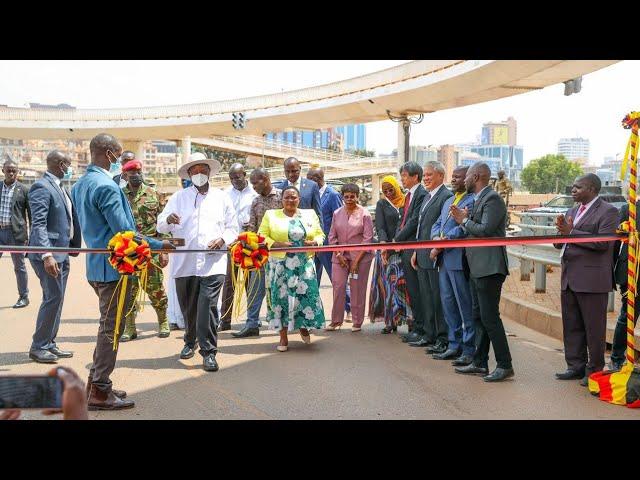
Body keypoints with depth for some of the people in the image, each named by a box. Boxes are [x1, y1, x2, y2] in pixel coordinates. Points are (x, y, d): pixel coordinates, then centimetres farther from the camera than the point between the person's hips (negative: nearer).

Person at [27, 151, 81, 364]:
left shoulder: (59, 187, 14)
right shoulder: (42, 187, -13)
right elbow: (38, 224, -21)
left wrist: (74, 246, 11)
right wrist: (47, 255, -29)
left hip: (62, 252, 9)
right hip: (48, 253, -9)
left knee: (56, 299, 12)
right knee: (53, 297, -7)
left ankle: (49, 344, 21)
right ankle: (38, 347, 3)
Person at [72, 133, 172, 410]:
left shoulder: (78, 186, 11)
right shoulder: (107, 187, -20)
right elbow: (124, 233, -22)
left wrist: (128, 224, 22)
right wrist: (160, 245, -12)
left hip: (95, 265, 10)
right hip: (114, 267, -10)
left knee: (108, 325, 20)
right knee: (111, 328, 0)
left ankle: (96, 382, 28)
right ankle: (100, 393, 8)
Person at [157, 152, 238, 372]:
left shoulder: (221, 198, 13)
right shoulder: (178, 197, 11)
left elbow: (233, 228, 14)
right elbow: (161, 227, 5)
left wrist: (222, 239, -7)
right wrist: (168, 220, -19)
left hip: (213, 262, -1)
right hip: (185, 262, 2)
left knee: (208, 306, -13)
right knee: (188, 307, 11)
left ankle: (208, 352, -5)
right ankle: (190, 342, 35)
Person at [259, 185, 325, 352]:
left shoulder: (310, 215, 13)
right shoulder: (270, 215, 7)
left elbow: (320, 234, 15)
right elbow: (262, 236, 2)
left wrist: (314, 242, -7)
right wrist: (277, 244, -13)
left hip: (304, 265, 1)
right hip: (280, 265, -1)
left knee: (307, 294, -6)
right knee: (281, 297, -1)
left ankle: (304, 327, 20)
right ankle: (283, 337, 9)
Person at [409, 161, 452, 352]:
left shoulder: (446, 197, -12)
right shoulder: (427, 197, 18)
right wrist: (416, 252, 18)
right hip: (423, 257, 9)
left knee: (439, 298, -3)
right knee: (426, 297, 14)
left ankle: (443, 339, 4)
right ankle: (429, 335, 24)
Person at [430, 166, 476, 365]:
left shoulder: (472, 201, -9)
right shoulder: (448, 201, 21)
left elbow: (463, 229, -18)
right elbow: (437, 224, 19)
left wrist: (441, 244, -14)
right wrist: (436, 237, -3)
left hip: (459, 259, -9)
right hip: (444, 259, 9)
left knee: (465, 306, -4)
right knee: (448, 303, 14)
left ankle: (469, 350, 2)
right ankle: (454, 345, 23)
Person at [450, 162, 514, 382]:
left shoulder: (492, 199, -13)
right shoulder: (479, 199, 17)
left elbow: (485, 230, -23)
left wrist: (464, 220, -9)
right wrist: (463, 219, 1)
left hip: (489, 267, -10)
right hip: (478, 268, 10)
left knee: (490, 317, -8)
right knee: (479, 317, 14)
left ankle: (504, 365, -1)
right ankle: (480, 363, 22)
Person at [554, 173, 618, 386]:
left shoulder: (607, 211, -7)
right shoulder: (572, 211, 17)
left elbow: (603, 242, -20)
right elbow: (559, 243, 17)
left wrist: (571, 232, -19)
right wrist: (561, 231, -5)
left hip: (592, 279, -8)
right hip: (569, 278, 8)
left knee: (594, 327, 1)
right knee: (571, 326, 13)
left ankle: (594, 370, 11)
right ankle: (576, 366, 24)